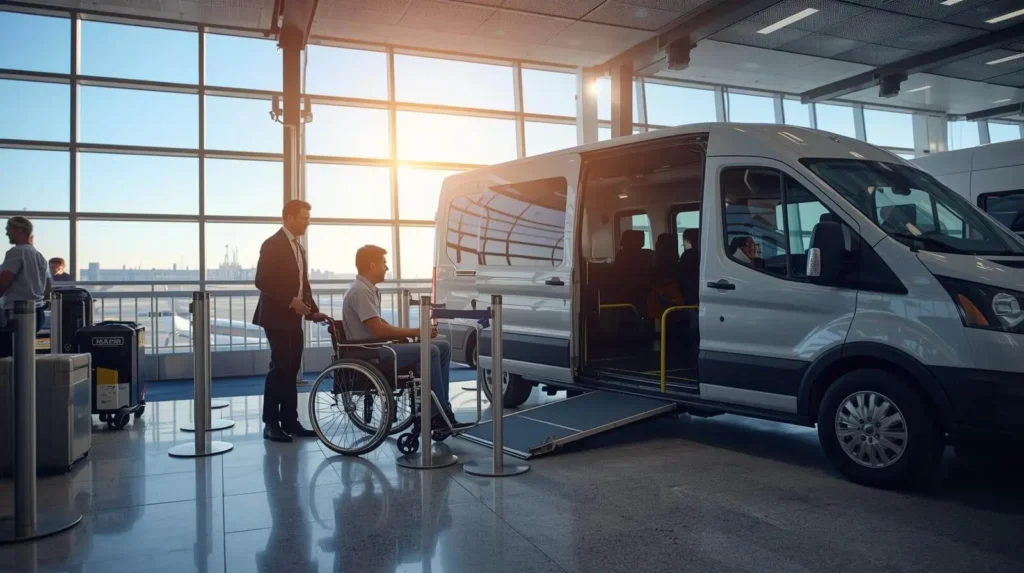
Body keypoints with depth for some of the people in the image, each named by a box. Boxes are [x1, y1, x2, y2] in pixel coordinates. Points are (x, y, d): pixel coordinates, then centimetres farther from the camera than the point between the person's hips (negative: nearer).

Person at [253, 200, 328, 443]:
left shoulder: (299, 248, 17)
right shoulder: (272, 245, -10)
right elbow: (262, 281, -18)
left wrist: (313, 310, 5)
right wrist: (291, 301, -20)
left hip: (293, 318, 8)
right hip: (277, 316, -8)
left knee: (291, 370, 8)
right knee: (280, 368, -8)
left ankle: (289, 421, 13)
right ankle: (271, 424, -1)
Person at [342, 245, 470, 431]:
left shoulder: (368, 289, 15)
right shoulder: (360, 291, -16)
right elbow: (379, 330, -23)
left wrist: (409, 334, 4)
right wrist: (414, 332, -15)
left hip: (378, 348, 10)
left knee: (443, 347, 1)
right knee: (429, 351, -27)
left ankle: (439, 410, -2)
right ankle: (440, 414, -17)